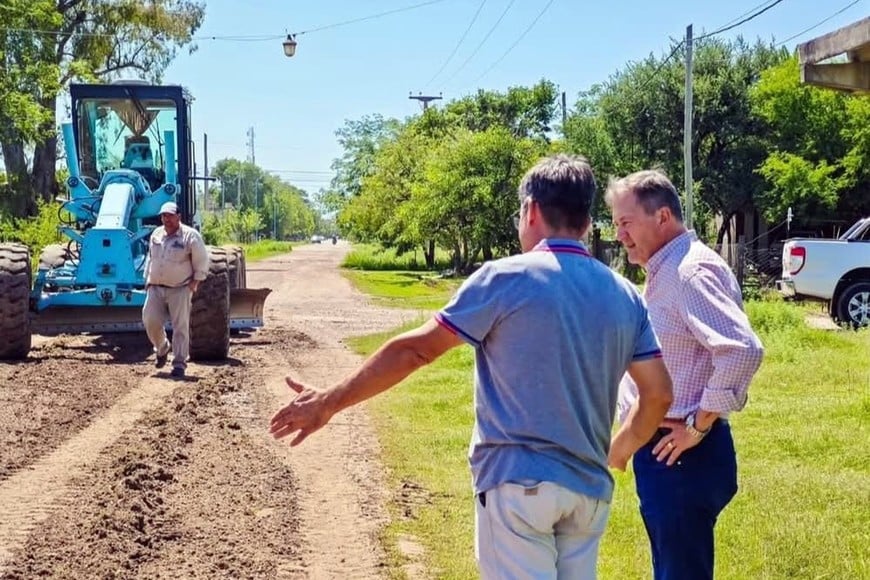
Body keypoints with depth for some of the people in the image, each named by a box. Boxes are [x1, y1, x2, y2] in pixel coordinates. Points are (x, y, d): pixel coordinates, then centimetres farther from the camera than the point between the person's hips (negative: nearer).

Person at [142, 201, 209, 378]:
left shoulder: (190, 236, -7)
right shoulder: (156, 234, 11)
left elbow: (202, 261, -4)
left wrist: (195, 282, -7)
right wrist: (147, 280, 16)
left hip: (180, 289, -5)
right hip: (156, 288, 5)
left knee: (180, 327, -5)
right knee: (150, 320, 1)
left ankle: (179, 364, 0)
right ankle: (162, 349, 28)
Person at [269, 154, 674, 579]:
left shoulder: (506, 278, -8)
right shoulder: (625, 296, 6)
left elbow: (414, 350, -7)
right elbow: (658, 394, 6)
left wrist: (329, 402, 1)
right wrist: (621, 448, 25)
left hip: (517, 482, -5)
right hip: (590, 488, 6)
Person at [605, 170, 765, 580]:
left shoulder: (689, 271, -18)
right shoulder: (664, 272, 14)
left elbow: (743, 349, -30)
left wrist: (700, 426, -21)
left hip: (683, 455, -10)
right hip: (663, 451, 10)